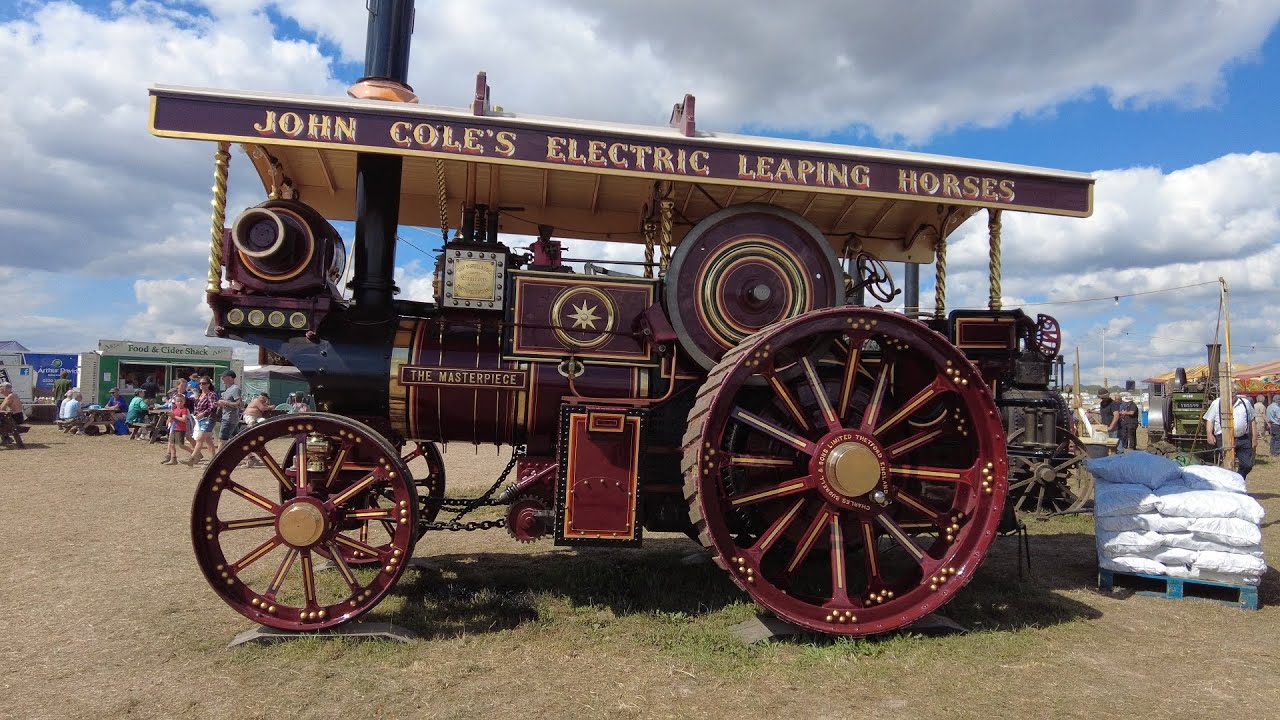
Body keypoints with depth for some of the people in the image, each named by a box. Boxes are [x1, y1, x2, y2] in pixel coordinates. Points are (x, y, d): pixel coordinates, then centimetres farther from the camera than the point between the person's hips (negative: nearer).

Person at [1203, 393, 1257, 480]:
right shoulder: (1216, 403, 2)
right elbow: (1209, 420, 3)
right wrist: (1209, 434, -11)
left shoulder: (1245, 403, 11)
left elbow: (1251, 421, 17)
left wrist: (1254, 438, 15)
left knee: (1247, 465, 6)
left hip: (1243, 439, 4)